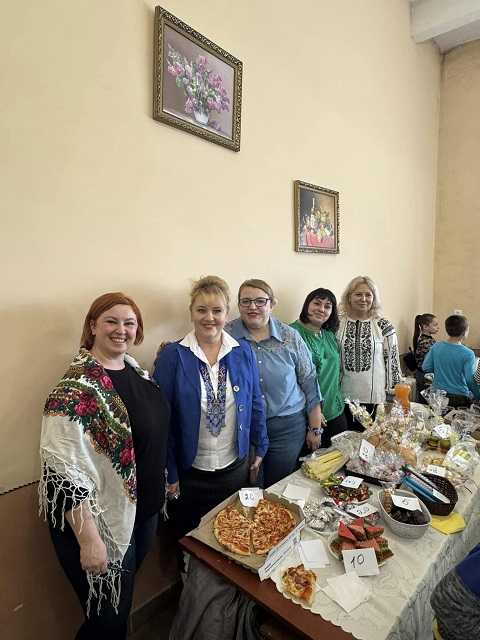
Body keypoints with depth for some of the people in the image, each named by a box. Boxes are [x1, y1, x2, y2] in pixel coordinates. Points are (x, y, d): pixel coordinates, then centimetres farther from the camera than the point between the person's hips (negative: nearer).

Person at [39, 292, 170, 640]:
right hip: (105, 522, -7)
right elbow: (64, 473, -24)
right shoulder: (77, 387, -25)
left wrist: (164, 484, 15)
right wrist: (89, 539, -22)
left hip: (144, 509, 7)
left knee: (124, 602, 27)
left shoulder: (135, 368, -1)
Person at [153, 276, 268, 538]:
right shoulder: (172, 356, -14)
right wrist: (169, 473, -10)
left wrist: (259, 448, 6)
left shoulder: (243, 352, -4)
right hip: (190, 473, -2)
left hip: (236, 467, 3)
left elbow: (255, 403, 4)